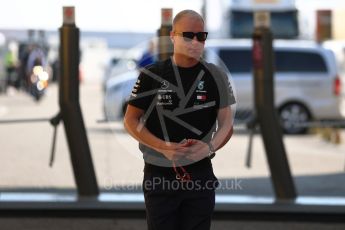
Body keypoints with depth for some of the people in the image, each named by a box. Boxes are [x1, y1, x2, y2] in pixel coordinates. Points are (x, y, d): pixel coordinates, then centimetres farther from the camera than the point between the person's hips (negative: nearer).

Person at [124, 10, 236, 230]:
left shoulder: (215, 76, 3)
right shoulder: (152, 75, -1)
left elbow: (226, 123, 4)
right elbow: (131, 120, 0)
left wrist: (210, 147, -19)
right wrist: (164, 148, -16)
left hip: (201, 175, 1)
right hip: (159, 175, -1)